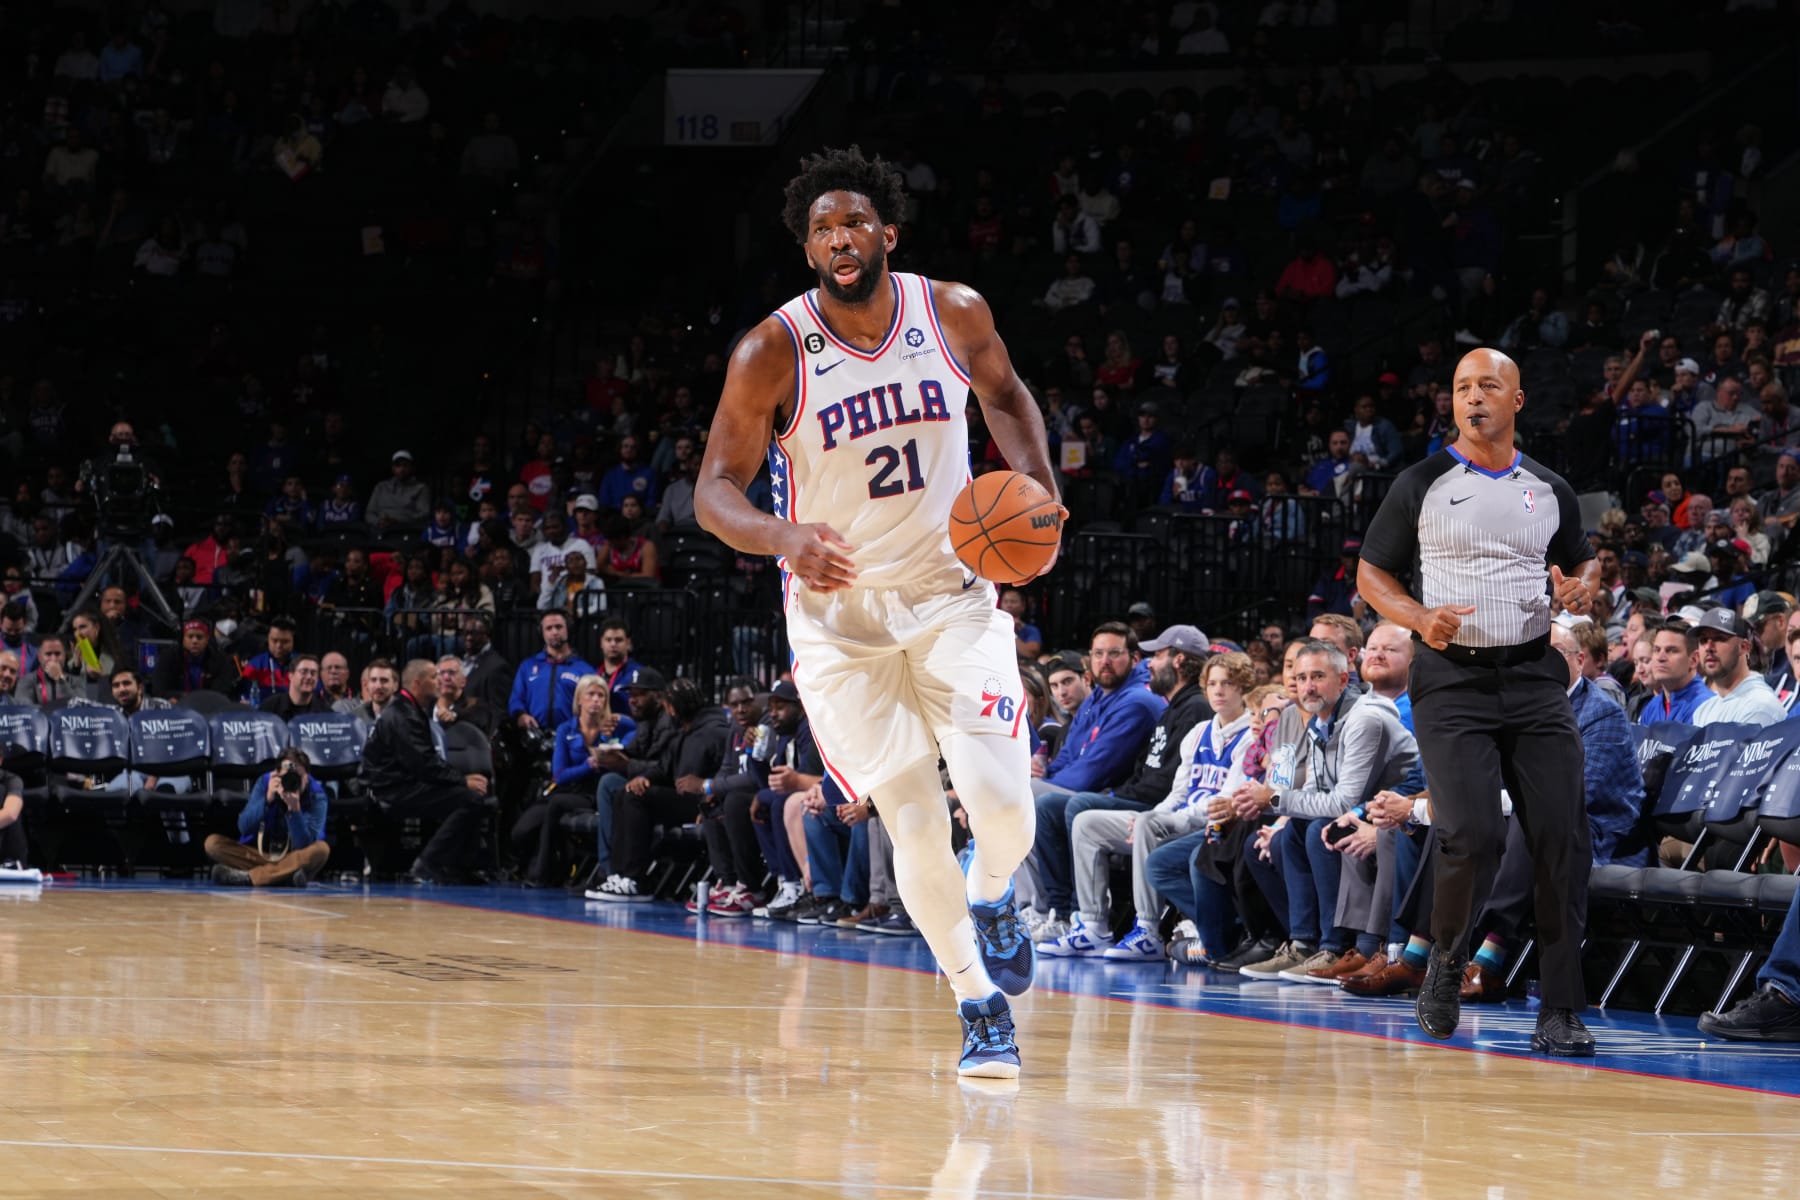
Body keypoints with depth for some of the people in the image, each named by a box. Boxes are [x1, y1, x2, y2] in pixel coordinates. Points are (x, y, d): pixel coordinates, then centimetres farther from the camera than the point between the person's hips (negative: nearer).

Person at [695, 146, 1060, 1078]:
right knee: (916, 825, -6)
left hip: (951, 597, 1)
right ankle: (979, 1003, 15)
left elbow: (1003, 392, 15)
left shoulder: (953, 314, -6)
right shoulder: (771, 354, -14)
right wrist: (785, 538, -32)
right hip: (838, 615, -1)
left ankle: (992, 899, 24)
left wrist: (1039, 489, -2)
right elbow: (716, 491, -11)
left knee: (1002, 808, -13)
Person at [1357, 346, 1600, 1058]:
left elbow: (1583, 563, 23)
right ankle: (1446, 958, 11)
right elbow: (1371, 574, 7)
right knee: (1470, 835, -18)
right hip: (1452, 681, -3)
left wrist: (1582, 592, -1)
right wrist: (1421, 619, -12)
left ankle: (1560, 1012, -1)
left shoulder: (1549, 491, 11)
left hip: (1535, 678, 3)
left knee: (1561, 841, -6)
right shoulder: (1421, 485, 3)